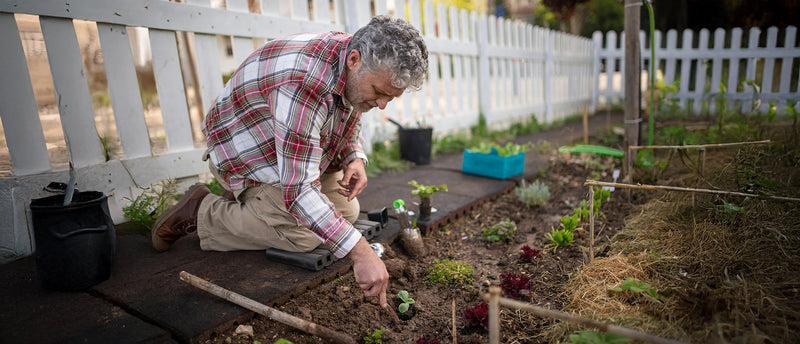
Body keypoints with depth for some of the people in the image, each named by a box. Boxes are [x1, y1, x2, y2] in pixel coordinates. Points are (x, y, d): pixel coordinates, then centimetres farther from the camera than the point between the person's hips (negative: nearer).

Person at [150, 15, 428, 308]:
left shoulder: (358, 71, -12)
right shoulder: (305, 82, -40)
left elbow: (351, 119, 9)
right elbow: (299, 189, -41)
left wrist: (355, 158, -12)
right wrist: (360, 252, -42)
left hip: (299, 148, 8)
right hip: (245, 150, -8)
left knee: (346, 211, 4)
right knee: (304, 236, -21)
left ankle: (250, 200, 20)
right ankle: (201, 213, 0)